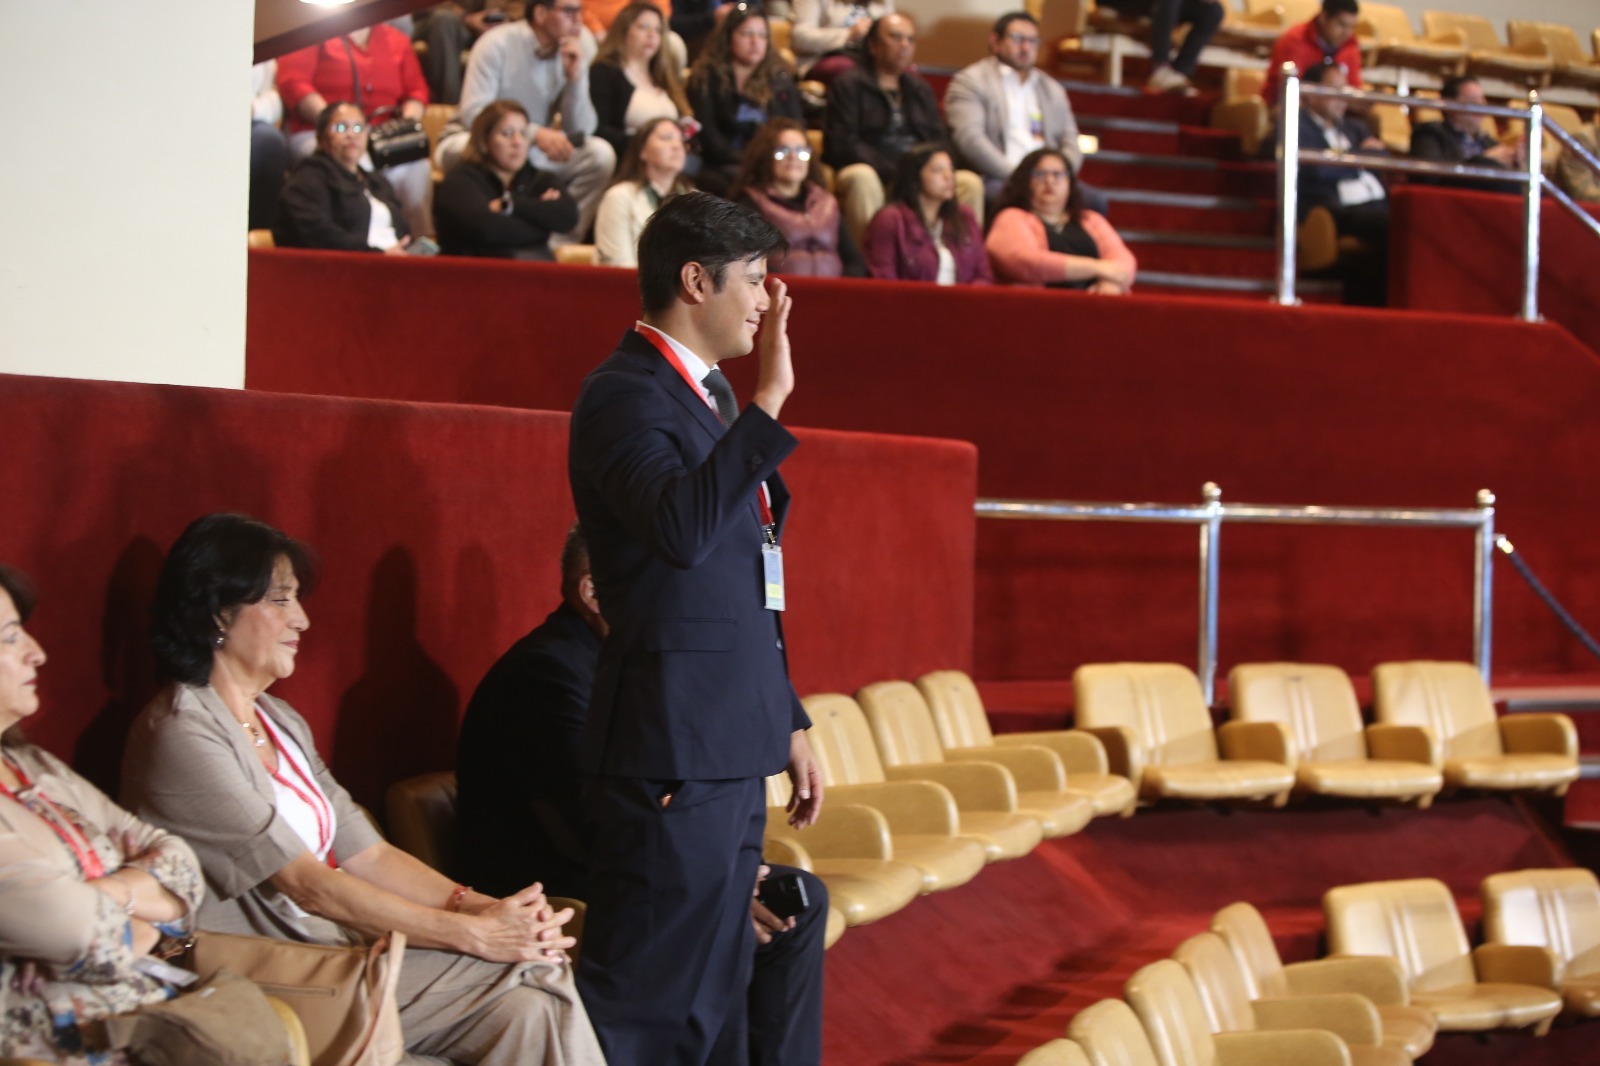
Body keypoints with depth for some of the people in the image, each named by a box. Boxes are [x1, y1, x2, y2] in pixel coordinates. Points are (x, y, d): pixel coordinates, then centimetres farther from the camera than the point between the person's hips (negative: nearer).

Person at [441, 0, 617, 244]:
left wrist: (575, 76, -23)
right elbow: (473, 114, -29)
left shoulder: (578, 49, -6)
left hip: (532, 150, 5)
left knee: (600, 154, -18)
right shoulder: (498, 44, -19)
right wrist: (536, 134, -41)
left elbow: (579, 131, -8)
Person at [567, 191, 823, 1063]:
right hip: (672, 752, -10)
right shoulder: (626, 396, -13)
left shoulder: (709, 394, 17)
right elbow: (681, 528, -32)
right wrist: (768, 400, -29)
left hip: (730, 747, 10)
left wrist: (787, 720, 24)